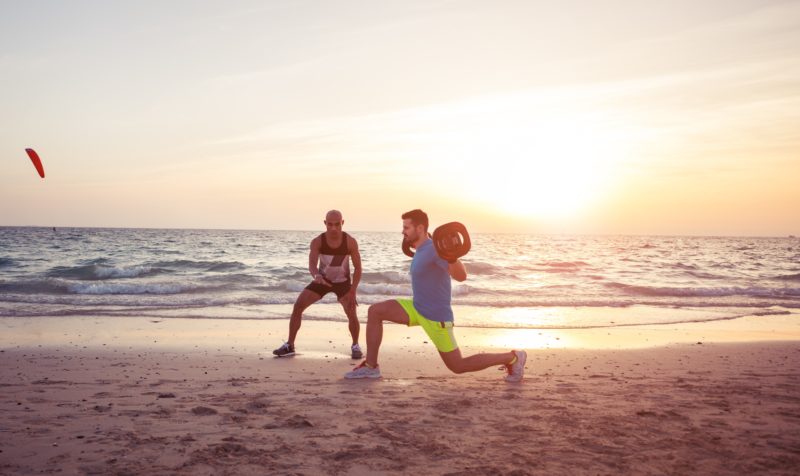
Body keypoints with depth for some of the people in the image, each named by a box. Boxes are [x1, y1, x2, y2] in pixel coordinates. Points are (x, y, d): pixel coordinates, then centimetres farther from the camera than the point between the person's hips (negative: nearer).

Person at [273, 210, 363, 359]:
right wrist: (316, 276, -56)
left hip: (342, 282, -1)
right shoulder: (317, 242, -22)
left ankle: (355, 346, 7)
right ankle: (290, 345, -1)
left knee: (351, 313, -19)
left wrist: (352, 291, -24)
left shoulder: (350, 242, -22)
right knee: (298, 305, -12)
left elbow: (358, 268, -15)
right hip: (322, 280, 1)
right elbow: (312, 265, -31)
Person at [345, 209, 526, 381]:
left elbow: (461, 276, -33)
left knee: (458, 366, 2)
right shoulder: (424, 249, 5)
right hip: (417, 308, 9)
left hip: (435, 317, -9)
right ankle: (371, 366, 6)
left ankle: (513, 358, 16)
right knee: (375, 311, -2)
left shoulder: (435, 248, -23)